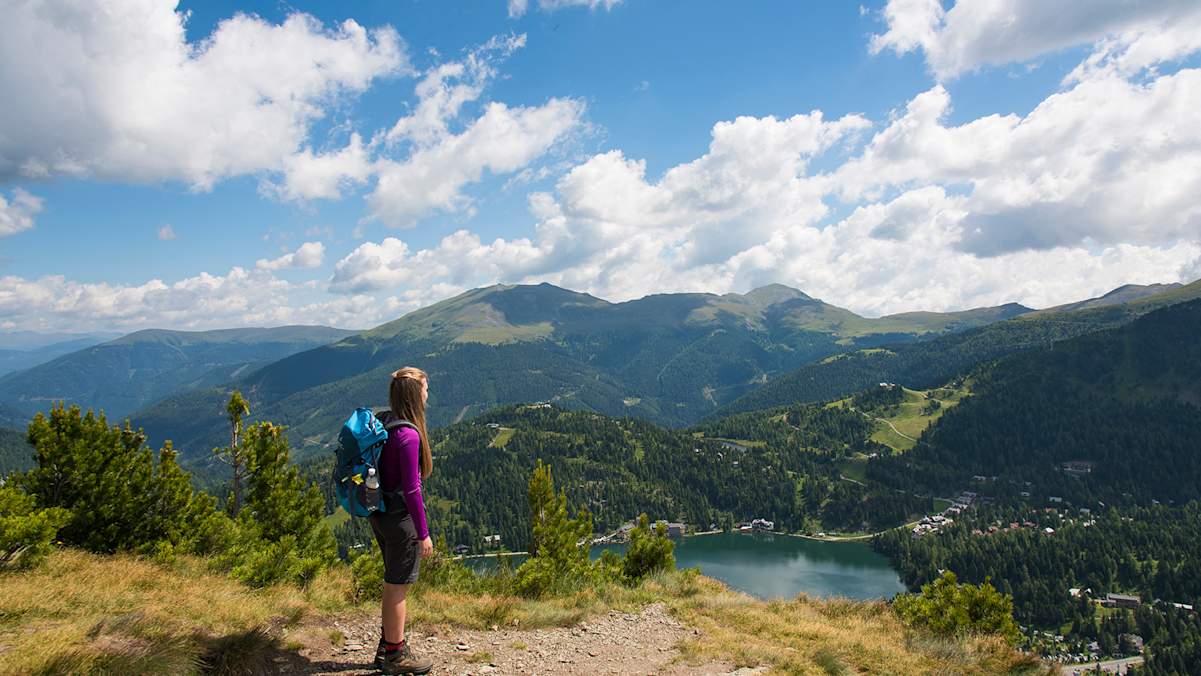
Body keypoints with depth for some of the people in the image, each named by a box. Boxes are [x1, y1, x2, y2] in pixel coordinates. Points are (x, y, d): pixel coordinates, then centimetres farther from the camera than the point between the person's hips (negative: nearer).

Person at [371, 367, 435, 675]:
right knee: (397, 587, 6)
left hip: (379, 514, 9)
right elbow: (411, 490, -22)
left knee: (394, 585, 22)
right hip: (400, 519, -9)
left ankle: (387, 648, 35)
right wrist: (423, 533, -15)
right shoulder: (408, 435, -23)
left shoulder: (383, 422, 4)